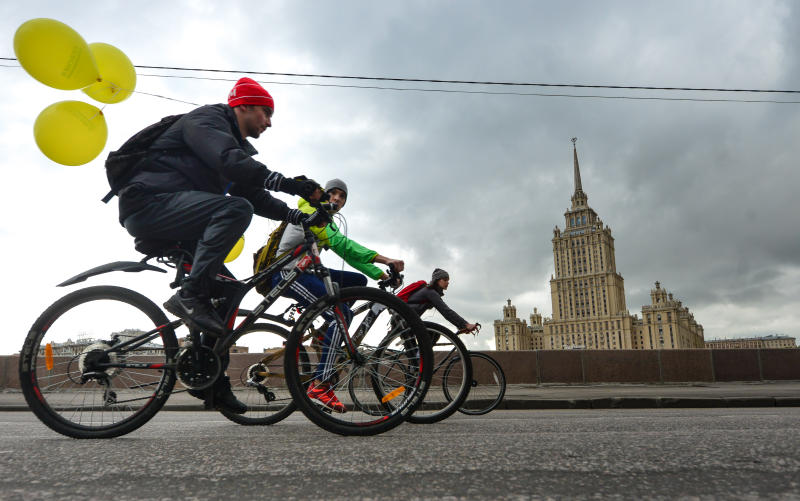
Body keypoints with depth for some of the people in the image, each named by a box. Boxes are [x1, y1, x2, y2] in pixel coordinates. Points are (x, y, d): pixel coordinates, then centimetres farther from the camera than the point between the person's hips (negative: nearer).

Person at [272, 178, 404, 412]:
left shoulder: (327, 222, 21)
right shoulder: (313, 210, -8)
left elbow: (348, 254, 14)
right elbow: (339, 243, -22)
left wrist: (382, 275, 2)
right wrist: (383, 259, -31)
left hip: (302, 273, 9)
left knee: (357, 281, 3)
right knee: (341, 313, -22)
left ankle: (325, 336, 3)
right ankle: (319, 384, -24)